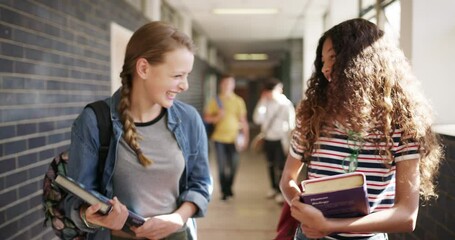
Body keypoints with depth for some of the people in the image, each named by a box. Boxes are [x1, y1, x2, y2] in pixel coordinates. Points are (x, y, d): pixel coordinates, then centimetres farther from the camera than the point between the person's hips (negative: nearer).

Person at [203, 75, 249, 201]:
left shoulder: (238, 101, 3)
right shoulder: (215, 101, 2)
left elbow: (243, 120, 5)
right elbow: (206, 117, 2)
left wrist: (245, 137, 1)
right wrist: (217, 117, -16)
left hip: (233, 138, 1)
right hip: (219, 138, -1)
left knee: (234, 165, 3)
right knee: (222, 166, 1)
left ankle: (229, 187, 26)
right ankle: (224, 191, 14)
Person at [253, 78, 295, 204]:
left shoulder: (286, 105, -12)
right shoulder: (266, 103, 1)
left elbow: (291, 125, -11)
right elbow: (257, 119, -6)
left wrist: (289, 142, -14)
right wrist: (262, 101, -9)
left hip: (279, 140, -5)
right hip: (267, 140, 6)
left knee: (280, 166, -4)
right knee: (270, 165, 18)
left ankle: (281, 191, 12)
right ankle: (274, 188, 36)